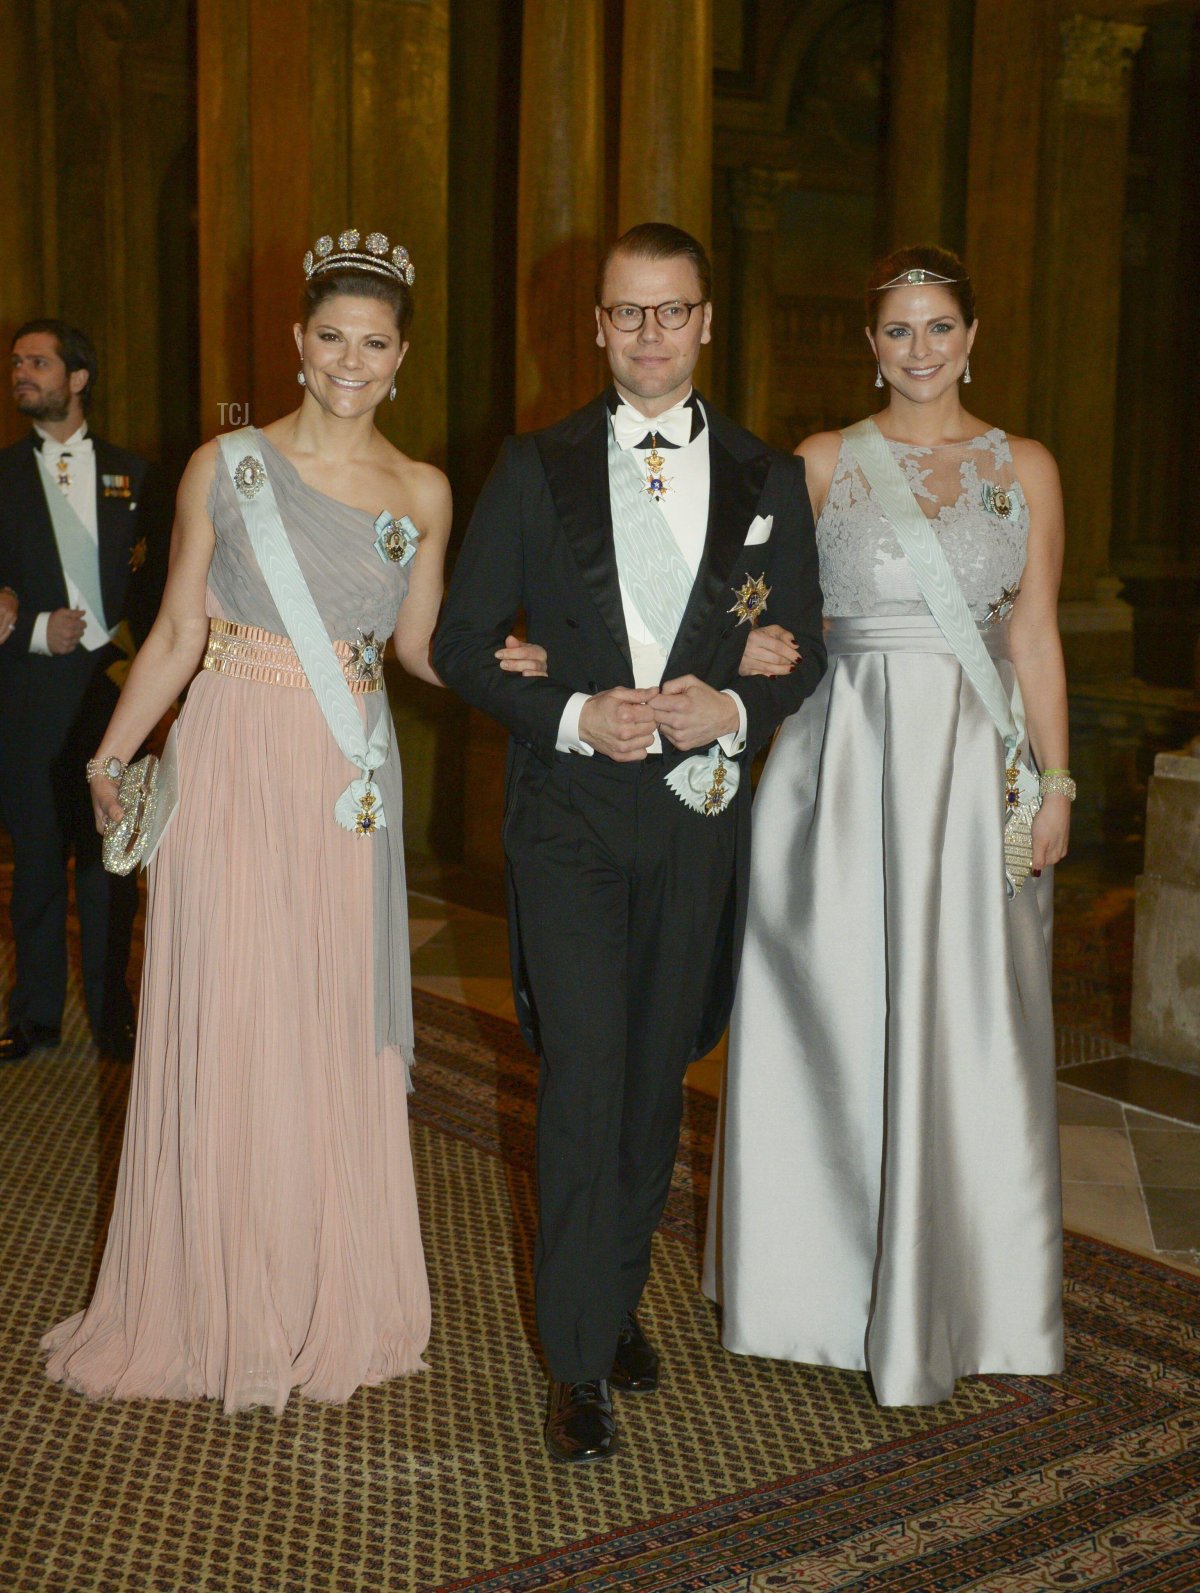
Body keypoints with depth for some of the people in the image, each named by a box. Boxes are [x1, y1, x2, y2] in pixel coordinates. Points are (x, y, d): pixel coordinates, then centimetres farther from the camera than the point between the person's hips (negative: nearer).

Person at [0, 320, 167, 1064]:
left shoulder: (132, 473, 8)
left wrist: (148, 668, -9)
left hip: (114, 689, 0)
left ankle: (112, 1014, 18)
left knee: (110, 863, 6)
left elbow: (158, 581, 5)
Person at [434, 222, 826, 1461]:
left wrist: (733, 709, -13)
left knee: (655, 1080, 13)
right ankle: (580, 1359, 3)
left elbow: (803, 653, 9)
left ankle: (619, 1296, 33)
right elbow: (462, 642, 1)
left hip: (699, 813, 2)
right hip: (567, 812, -2)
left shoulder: (770, 482, 7)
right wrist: (572, 716, -15)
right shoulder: (534, 471, 2)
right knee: (583, 1077, -9)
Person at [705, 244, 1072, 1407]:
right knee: (836, 1013, 4)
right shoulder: (824, 462, 6)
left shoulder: (1024, 468, 7)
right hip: (845, 755, 0)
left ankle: (953, 1287, 21)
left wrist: (1055, 781, 2)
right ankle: (834, 1269, 21)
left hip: (975, 764, 1)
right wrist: (748, 645, -18)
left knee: (963, 1023, 4)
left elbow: (1034, 637, 7)